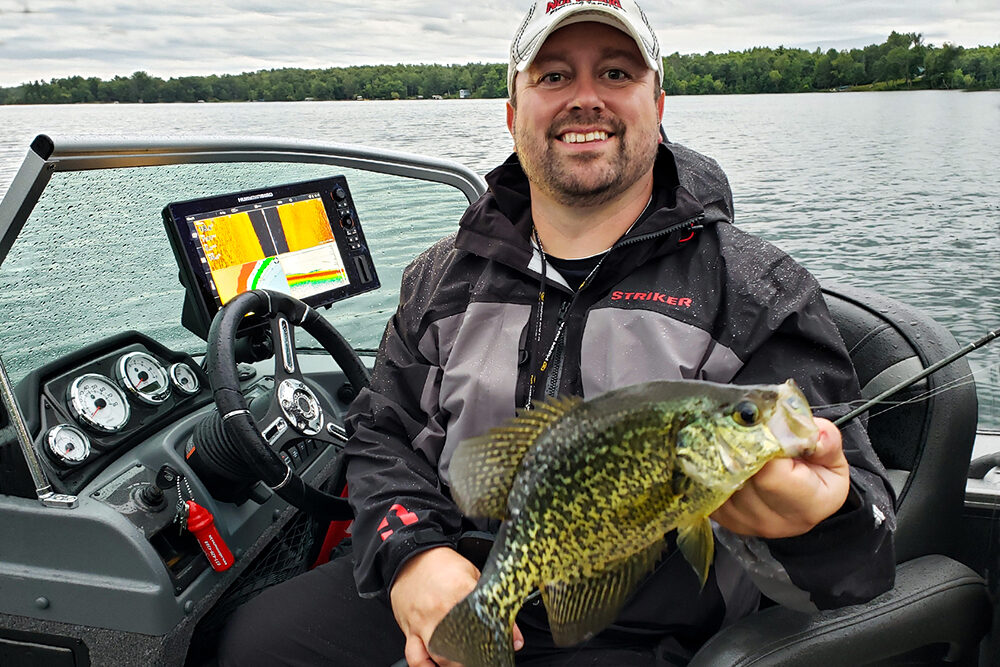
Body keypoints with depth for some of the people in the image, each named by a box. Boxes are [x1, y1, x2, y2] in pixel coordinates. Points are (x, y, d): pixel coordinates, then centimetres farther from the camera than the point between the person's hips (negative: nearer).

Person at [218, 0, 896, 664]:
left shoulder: (758, 291, -7)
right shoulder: (444, 279, 6)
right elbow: (384, 436, 9)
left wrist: (819, 523, -36)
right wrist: (410, 551, -12)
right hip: (445, 585, 3)